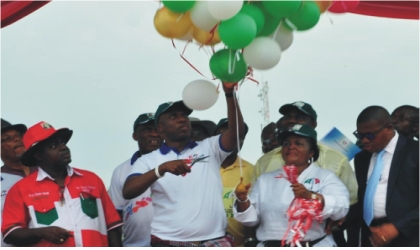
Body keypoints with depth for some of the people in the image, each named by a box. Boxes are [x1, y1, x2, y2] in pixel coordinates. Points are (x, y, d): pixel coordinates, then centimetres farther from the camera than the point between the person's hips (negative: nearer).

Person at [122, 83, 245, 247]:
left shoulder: (209, 148, 12)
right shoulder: (149, 160, 8)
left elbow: (237, 131, -5)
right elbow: (127, 192, -8)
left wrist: (229, 93, -19)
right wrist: (162, 168, -21)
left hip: (213, 243, 1)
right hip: (169, 245, -1)